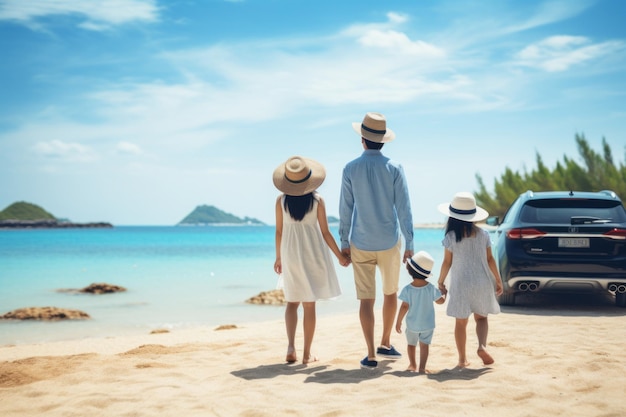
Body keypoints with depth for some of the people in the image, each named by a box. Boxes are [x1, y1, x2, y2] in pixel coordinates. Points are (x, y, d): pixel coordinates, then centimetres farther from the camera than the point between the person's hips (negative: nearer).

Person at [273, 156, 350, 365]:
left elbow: (279, 231, 0)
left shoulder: (281, 201, -6)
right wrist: (340, 256, 5)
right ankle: (307, 353, 10)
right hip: (312, 254, -1)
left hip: (290, 254, 2)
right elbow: (325, 233, -7)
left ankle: (291, 347, -1)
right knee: (309, 304, 6)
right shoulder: (317, 201, -10)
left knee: (292, 302, 15)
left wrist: (279, 257, 14)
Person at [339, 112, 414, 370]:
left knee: (366, 299, 4)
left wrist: (344, 243, 7)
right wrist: (409, 244, -3)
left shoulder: (350, 169, -6)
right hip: (389, 242, 0)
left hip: (360, 244, 0)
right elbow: (404, 208, -8)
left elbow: (345, 209, -2)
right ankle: (385, 344, 30)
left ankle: (371, 355, 1)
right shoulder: (394, 168, -7)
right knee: (390, 293, 20)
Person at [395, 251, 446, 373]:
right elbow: (440, 301, 0)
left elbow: (404, 307, -16)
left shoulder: (407, 289, -17)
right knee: (424, 345, 6)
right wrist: (444, 293, 21)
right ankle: (422, 367, -2)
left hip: (412, 324, 0)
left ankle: (412, 365, 33)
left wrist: (398, 321, -6)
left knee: (411, 344, 19)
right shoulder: (431, 288, -11)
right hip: (428, 324, 1)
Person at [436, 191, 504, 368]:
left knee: (461, 322, 8)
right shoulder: (483, 234, -2)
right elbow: (490, 259, 2)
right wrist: (498, 280, 12)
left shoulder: (450, 237, -10)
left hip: (460, 285, -2)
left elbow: (447, 262, -6)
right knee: (481, 317, 16)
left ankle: (462, 358, 13)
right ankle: (482, 346, -8)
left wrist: (441, 282, 7)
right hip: (482, 283, 2)